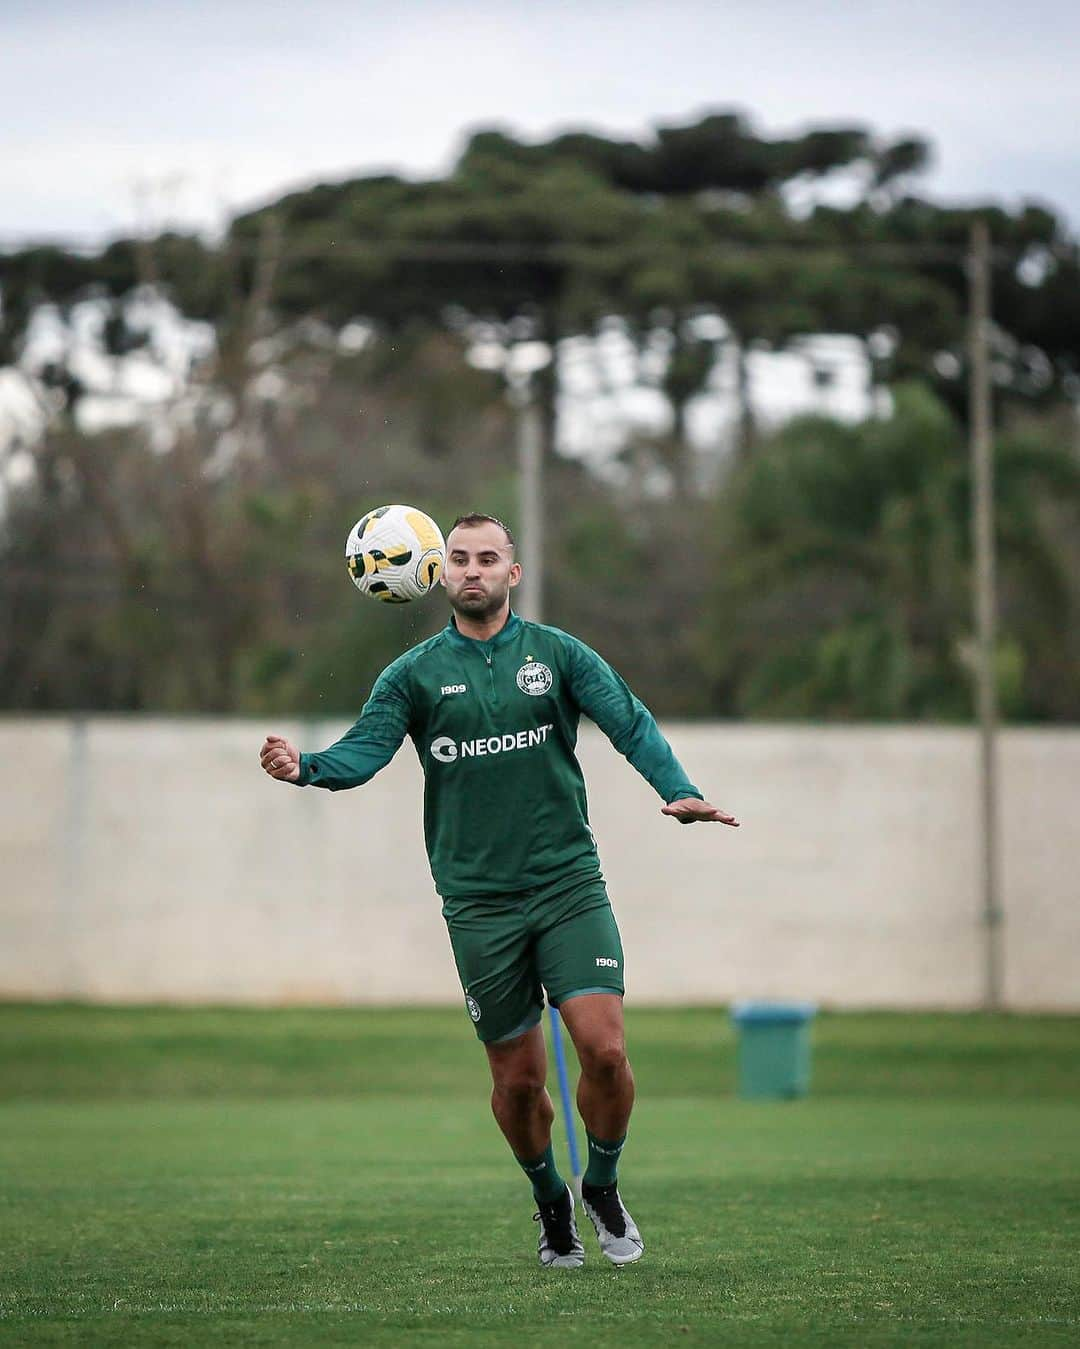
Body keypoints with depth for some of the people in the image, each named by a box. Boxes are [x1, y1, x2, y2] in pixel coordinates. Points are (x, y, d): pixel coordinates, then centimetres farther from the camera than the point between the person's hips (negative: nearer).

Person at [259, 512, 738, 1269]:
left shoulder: (558, 654, 5)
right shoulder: (417, 674, 5)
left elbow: (630, 724, -5)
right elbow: (366, 750, -5)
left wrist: (679, 790, -23)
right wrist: (306, 768, -27)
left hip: (568, 885, 0)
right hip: (479, 902, 0)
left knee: (605, 1049, -14)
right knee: (518, 1079, 4)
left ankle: (603, 1187, 13)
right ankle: (550, 1201, 31)